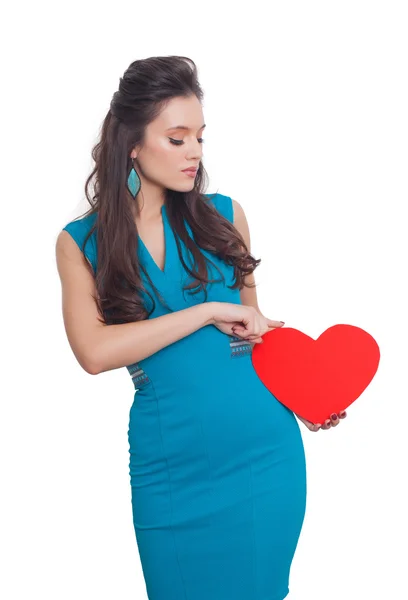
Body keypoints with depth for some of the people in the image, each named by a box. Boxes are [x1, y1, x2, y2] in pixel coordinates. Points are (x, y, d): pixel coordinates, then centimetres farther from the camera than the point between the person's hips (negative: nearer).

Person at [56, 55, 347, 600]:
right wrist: (208, 312, -17)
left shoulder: (223, 215, 4)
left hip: (264, 450, 1)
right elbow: (93, 351, -16)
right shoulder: (80, 243, -1)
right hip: (169, 467, -1)